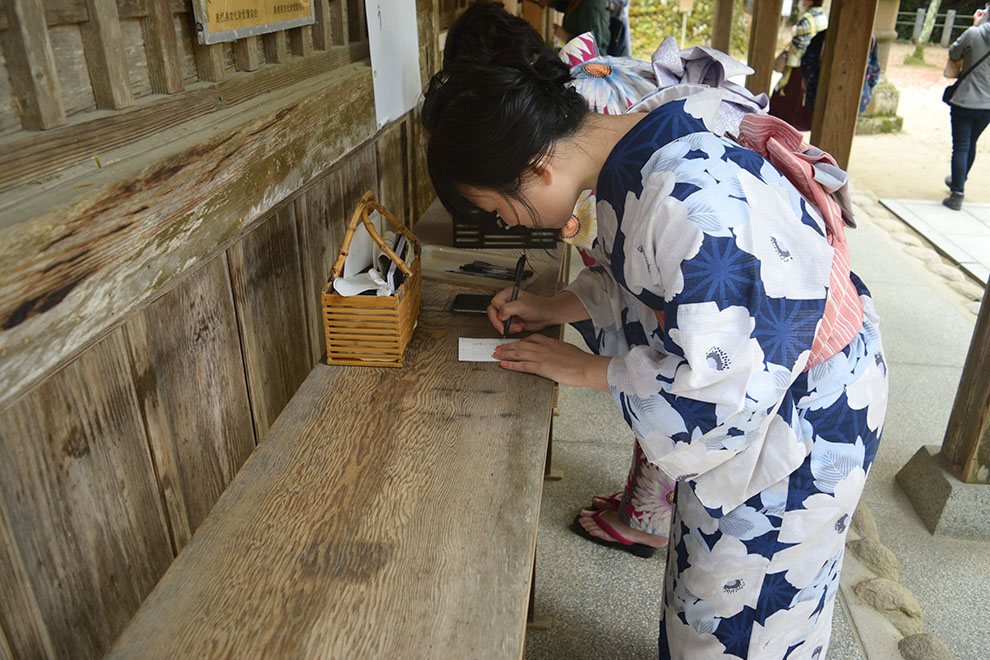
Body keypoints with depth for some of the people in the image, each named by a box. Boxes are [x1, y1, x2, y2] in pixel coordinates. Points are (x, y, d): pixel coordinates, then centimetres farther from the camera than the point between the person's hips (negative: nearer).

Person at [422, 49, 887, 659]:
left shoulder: (693, 204, -37)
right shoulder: (631, 160, -6)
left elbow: (717, 388, -31)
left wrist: (584, 369, -19)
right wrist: (555, 308, 2)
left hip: (795, 417, -8)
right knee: (706, 588, 27)